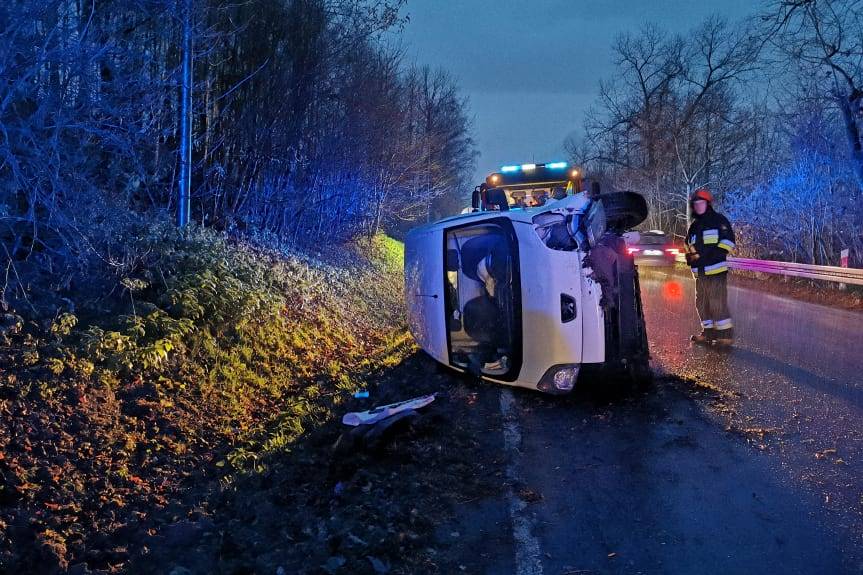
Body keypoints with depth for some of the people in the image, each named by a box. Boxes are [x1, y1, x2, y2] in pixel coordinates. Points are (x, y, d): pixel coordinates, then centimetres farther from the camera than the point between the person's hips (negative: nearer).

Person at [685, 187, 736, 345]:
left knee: (718, 304, -11)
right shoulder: (694, 226, 19)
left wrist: (711, 256, -18)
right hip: (700, 272, 8)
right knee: (702, 303, 12)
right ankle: (708, 332, 22)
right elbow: (689, 246, 30)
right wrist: (690, 257, 9)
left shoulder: (718, 220, -3)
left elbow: (728, 242, -11)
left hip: (716, 270, -8)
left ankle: (726, 334, -5)